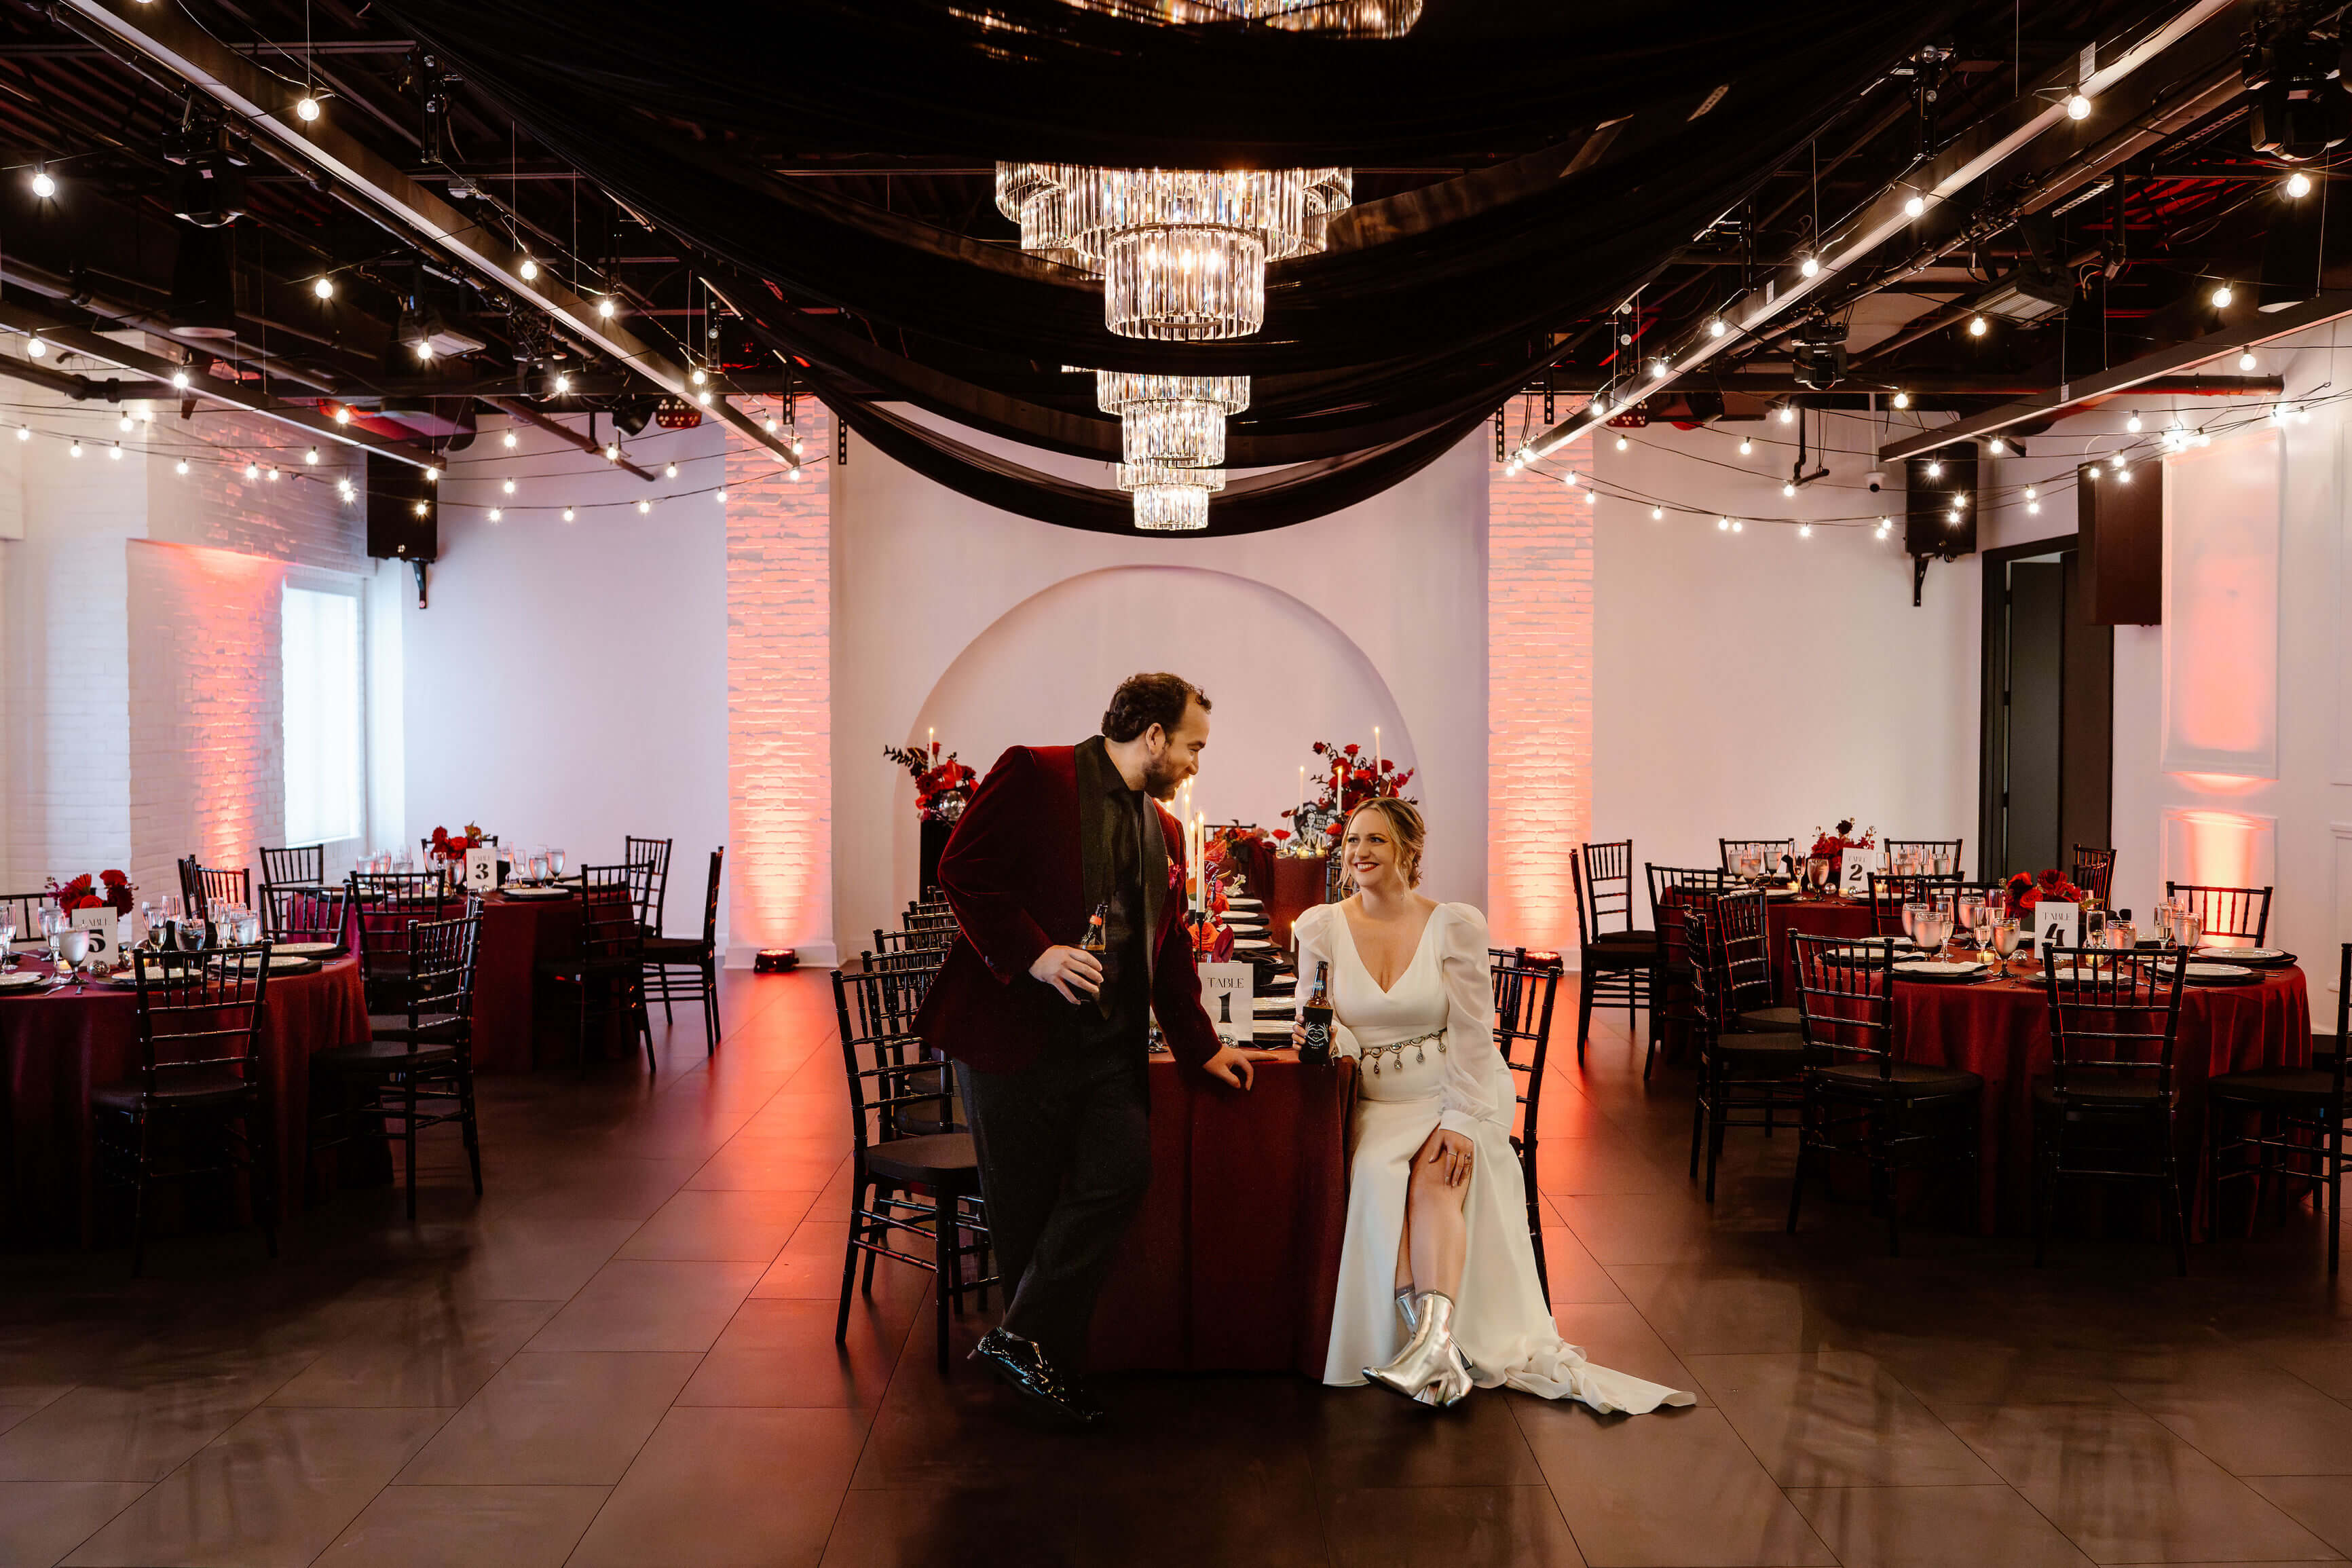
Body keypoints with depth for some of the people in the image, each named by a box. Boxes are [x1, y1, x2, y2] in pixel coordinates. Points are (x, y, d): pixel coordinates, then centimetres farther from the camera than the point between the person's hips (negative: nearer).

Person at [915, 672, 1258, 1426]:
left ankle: (1022, 1340, -3)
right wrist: (1032, 954, -21)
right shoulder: (1033, 776, -3)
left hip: (1111, 1047, 6)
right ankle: (1038, 1358, 20)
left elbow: (1171, 950, 26)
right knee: (1024, 1208, 3)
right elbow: (962, 870, -11)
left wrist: (1201, 1046, 23)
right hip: (1018, 1036, -6)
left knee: (1123, 1173, -12)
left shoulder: (1164, 831, 19)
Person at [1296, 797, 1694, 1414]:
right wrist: (1323, 1031, -20)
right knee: (1374, 1175, -29)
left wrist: (1460, 1121, -17)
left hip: (1456, 1093, -1)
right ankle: (1435, 1346, -34)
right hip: (1375, 1102, 1)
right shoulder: (1320, 927, 3)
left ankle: (1435, 1337, -41)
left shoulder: (1455, 925, -3)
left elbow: (1472, 1033, -6)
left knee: (1436, 1176, -30)